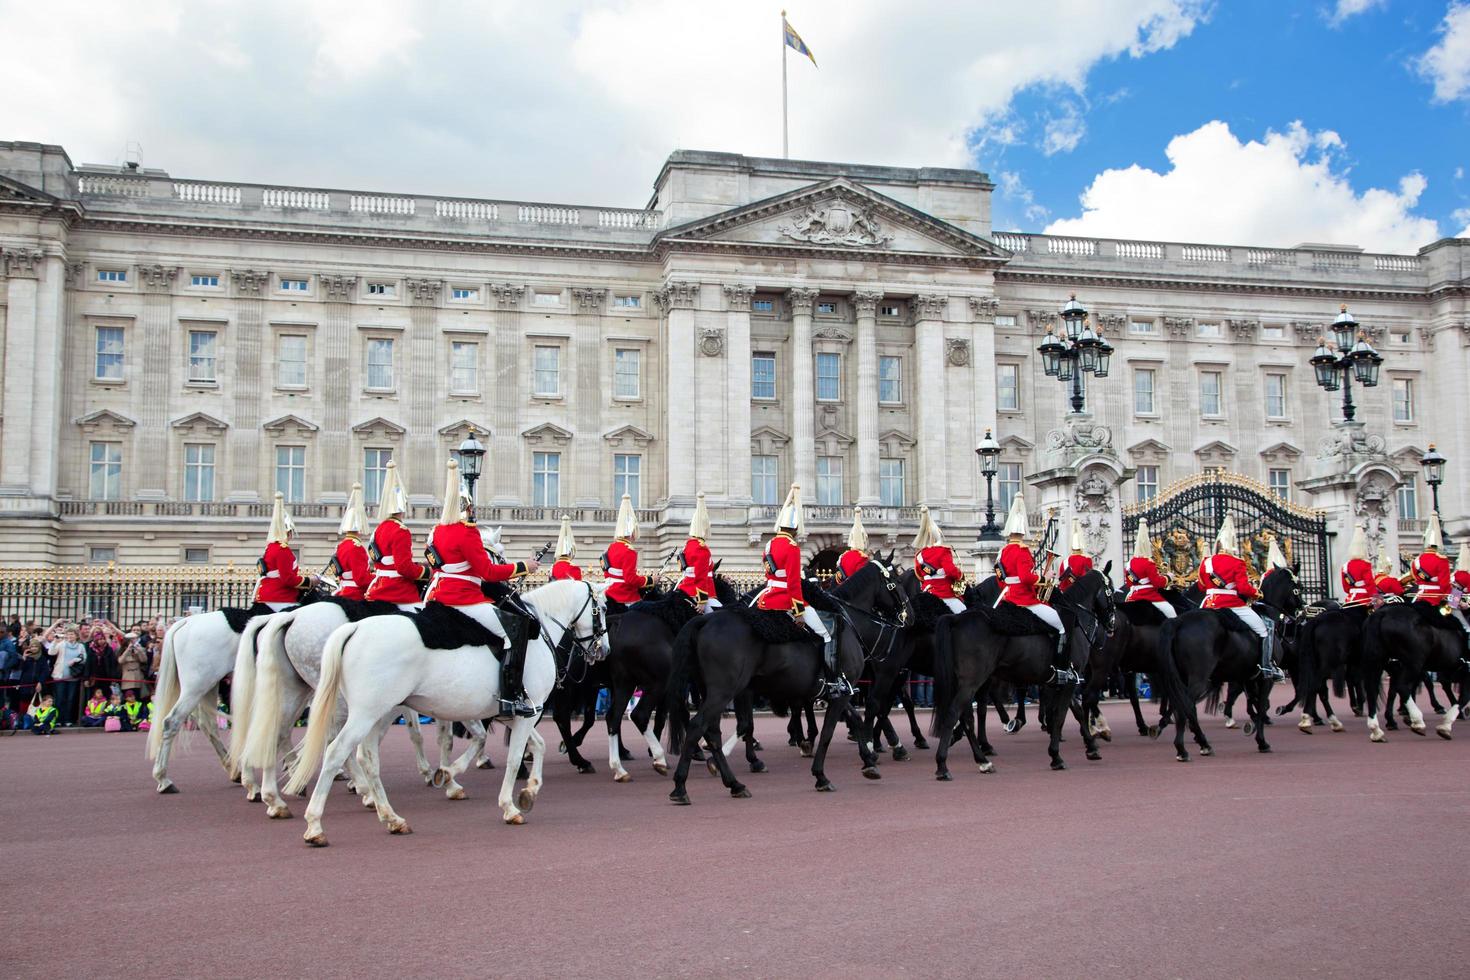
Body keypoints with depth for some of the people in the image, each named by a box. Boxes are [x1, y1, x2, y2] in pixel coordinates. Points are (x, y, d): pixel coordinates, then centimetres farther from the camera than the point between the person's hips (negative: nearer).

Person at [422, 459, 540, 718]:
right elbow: (489, 572, -14)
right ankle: (511, 696, -20)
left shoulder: (439, 529, 13)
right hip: (463, 598, -10)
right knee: (517, 626, -12)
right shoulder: (468, 531, -14)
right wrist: (523, 567, -5)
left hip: (440, 596, 10)